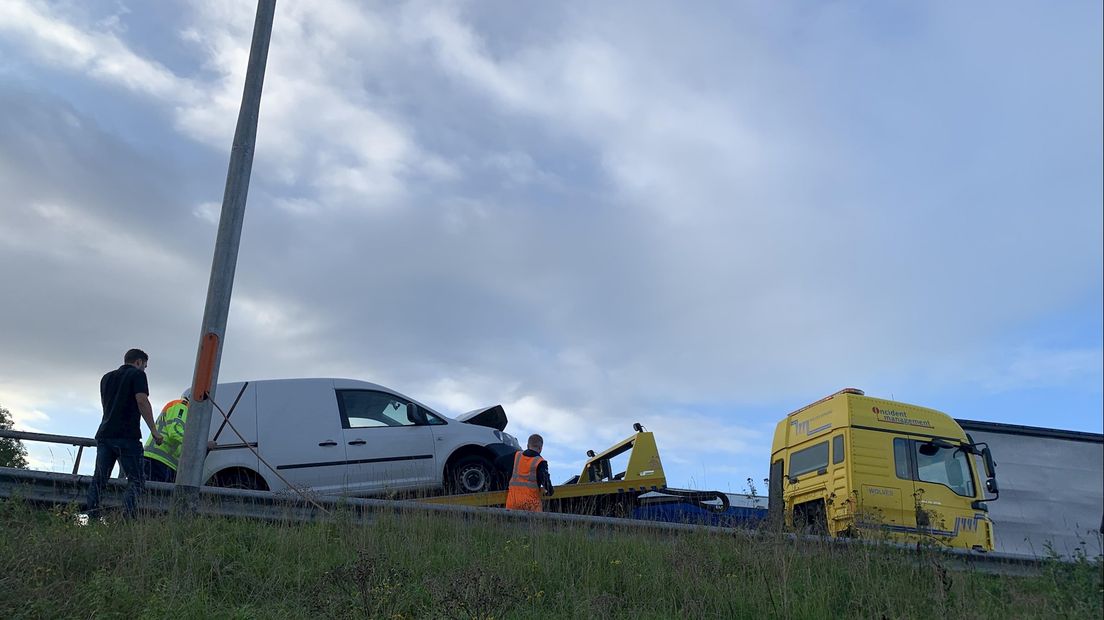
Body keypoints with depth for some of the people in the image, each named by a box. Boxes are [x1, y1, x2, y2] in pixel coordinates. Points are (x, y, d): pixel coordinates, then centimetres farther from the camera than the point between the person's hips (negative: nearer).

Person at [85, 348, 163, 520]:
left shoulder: (107, 377, 24)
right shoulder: (137, 374, 1)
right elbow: (142, 401, -11)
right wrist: (154, 430, -12)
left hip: (104, 433, 7)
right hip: (127, 435, -6)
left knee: (99, 479, 5)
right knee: (135, 480, -5)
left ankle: (91, 519, -1)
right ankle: (129, 518, -19)